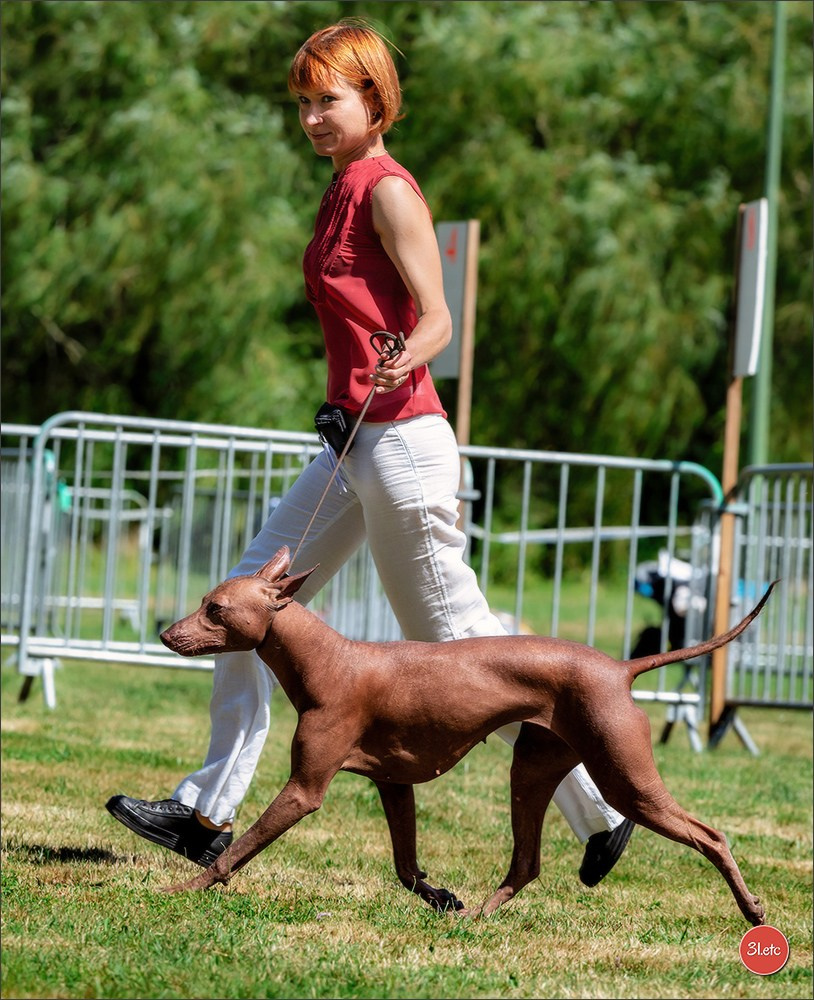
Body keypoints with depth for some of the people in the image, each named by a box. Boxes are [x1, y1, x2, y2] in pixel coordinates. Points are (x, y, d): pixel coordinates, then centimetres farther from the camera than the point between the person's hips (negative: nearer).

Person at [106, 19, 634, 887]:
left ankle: (599, 809, 7)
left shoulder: (388, 188, -11)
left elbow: (437, 318, -17)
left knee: (454, 636, -3)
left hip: (400, 440, -9)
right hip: (353, 442, 9)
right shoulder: (344, 190, 15)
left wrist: (405, 359, -37)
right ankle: (209, 814, 9)